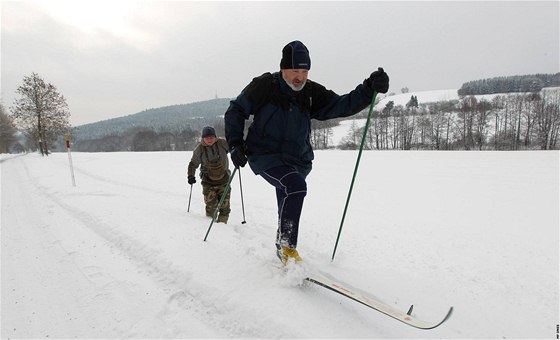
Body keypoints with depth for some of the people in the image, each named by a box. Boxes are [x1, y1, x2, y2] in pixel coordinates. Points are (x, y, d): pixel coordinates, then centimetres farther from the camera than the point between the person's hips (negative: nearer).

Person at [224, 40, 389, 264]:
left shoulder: (311, 92, 1)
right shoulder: (264, 86, -7)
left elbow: (341, 105, -7)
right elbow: (236, 111, 2)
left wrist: (369, 88, -22)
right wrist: (235, 143, -8)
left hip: (297, 160, 4)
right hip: (265, 155, -4)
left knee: (288, 206, 12)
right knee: (295, 186, -29)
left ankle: (283, 247, 37)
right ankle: (287, 246, -15)